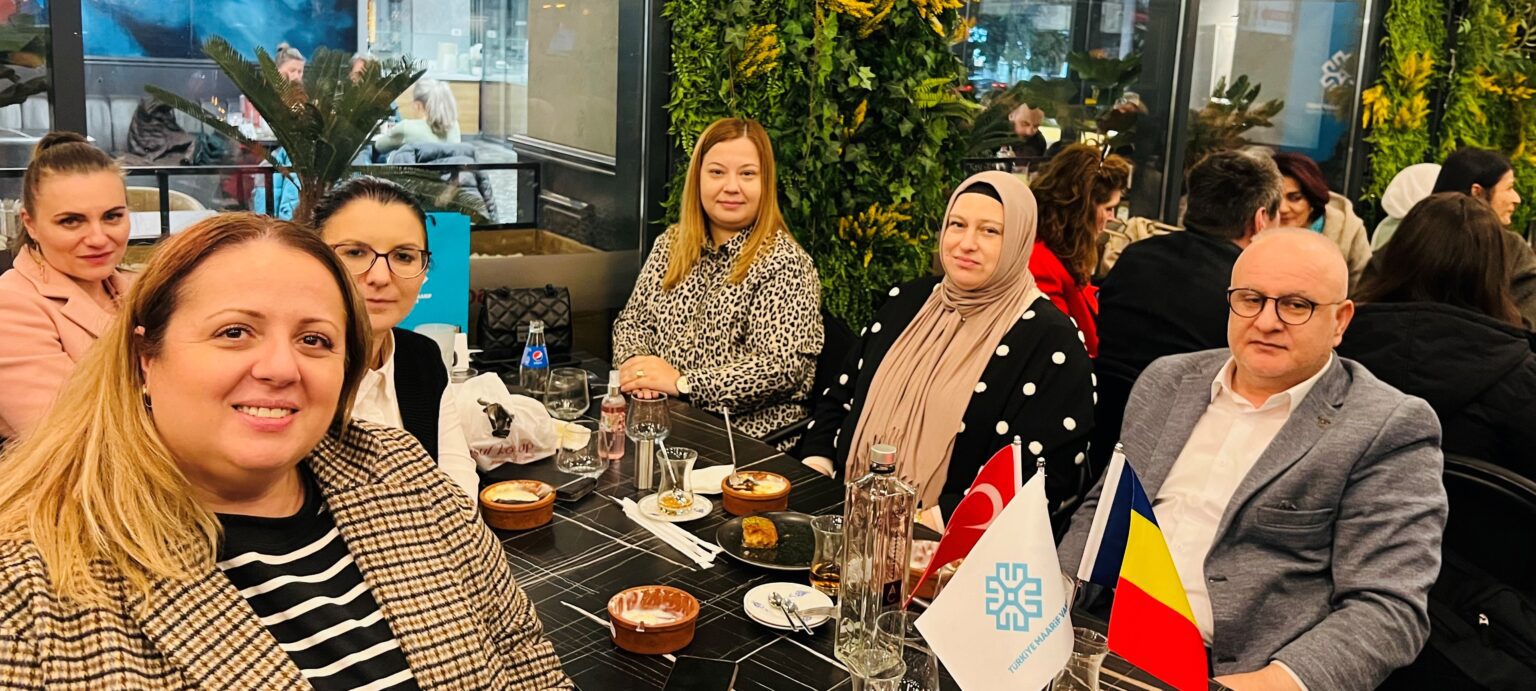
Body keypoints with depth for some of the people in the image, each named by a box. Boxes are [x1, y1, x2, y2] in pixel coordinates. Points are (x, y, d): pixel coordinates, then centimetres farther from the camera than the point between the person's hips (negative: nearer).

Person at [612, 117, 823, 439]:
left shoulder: (784, 264, -9)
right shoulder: (671, 244, 12)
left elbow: (783, 367, -17)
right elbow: (632, 321, 15)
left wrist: (682, 382, -20)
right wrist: (635, 363, -9)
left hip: (743, 435, -6)